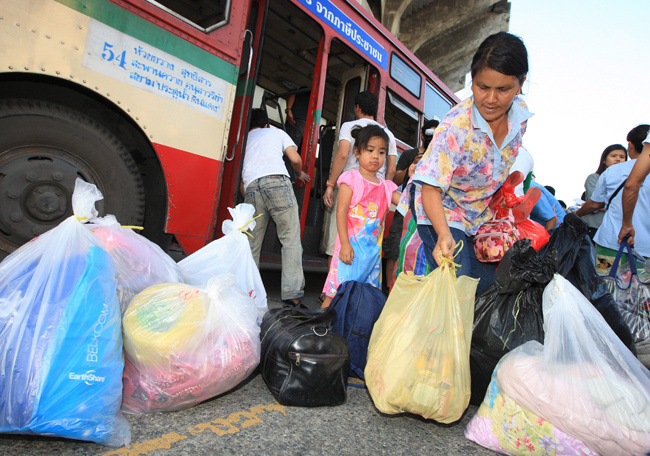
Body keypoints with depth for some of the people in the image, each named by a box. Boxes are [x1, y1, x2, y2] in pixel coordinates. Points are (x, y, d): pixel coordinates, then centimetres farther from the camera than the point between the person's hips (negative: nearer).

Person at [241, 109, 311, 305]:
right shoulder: (276, 132, 27)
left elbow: (239, 177, 28)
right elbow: (295, 159, 15)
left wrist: (247, 199, 38)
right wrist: (300, 174, 35)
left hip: (251, 186, 3)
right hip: (277, 182, -3)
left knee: (252, 245, 8)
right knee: (291, 239, -3)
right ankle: (292, 293, -11)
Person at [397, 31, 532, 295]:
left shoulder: (521, 113, -10)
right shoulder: (456, 125, -31)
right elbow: (431, 187, -33)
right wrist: (444, 234, -48)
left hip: (480, 212, 7)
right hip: (441, 207, -6)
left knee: (488, 282, 9)